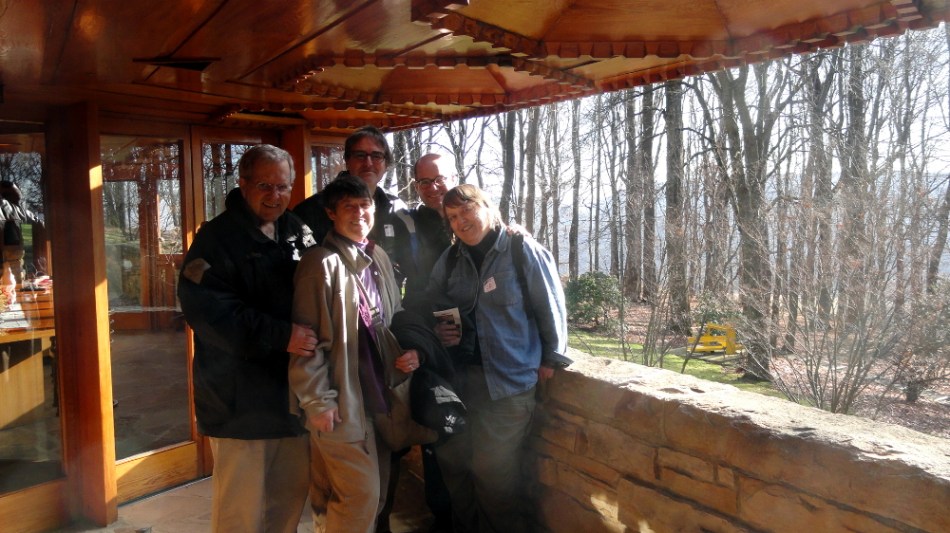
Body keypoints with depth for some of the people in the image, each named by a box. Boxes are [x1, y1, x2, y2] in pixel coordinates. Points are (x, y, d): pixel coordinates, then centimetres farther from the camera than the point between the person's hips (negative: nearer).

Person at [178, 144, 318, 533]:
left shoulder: (299, 233, 12)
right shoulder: (218, 237, -7)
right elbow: (206, 309, -20)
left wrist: (311, 335, 4)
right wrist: (280, 337, -24)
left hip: (293, 391, 6)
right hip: (242, 398, -6)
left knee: (291, 494, 14)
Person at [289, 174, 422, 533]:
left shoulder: (379, 258, 9)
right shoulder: (321, 263, -14)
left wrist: (410, 350, 1)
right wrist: (318, 401, -15)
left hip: (378, 392, 8)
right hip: (340, 400, -7)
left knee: (374, 492, 16)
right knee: (360, 493, -4)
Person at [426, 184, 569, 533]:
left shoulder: (523, 251, -8)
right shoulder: (450, 260, 7)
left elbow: (551, 308, -5)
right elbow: (432, 308, 18)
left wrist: (550, 359, -2)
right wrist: (439, 331, -2)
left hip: (510, 381, -5)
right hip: (461, 378, 6)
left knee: (494, 473, 2)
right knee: (451, 462, 14)